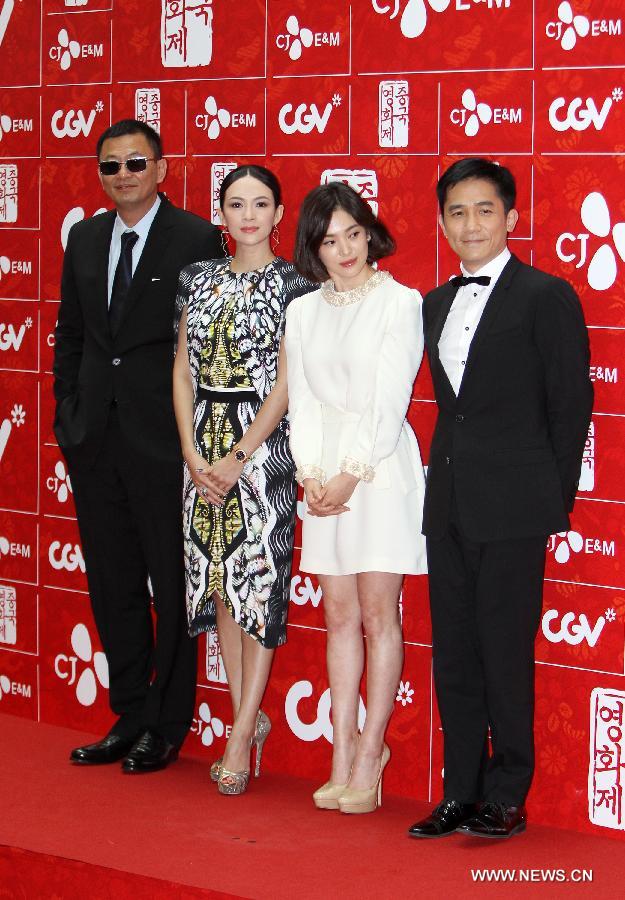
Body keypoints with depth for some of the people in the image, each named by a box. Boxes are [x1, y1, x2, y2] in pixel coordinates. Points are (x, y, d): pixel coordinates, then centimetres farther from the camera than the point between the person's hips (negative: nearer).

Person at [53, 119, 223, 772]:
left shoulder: (197, 239, -6)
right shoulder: (84, 238, 11)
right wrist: (68, 412, 10)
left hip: (163, 439, -6)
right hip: (93, 437, 6)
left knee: (172, 585, 3)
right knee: (112, 584, 12)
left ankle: (166, 727, 13)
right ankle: (130, 716, 23)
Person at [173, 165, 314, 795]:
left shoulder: (292, 286, -3)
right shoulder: (198, 278, 10)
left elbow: (287, 382, -8)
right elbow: (183, 370, 8)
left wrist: (238, 458, -13)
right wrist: (193, 453, -3)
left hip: (262, 445, -5)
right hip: (202, 442, 5)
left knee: (259, 582, -5)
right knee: (217, 581, 7)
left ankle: (240, 736, -2)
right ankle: (250, 719, 19)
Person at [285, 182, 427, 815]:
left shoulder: (399, 303, -2)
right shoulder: (303, 312, 13)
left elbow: (390, 401, -8)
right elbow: (300, 401, 10)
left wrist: (351, 475, -12)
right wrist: (310, 473, -4)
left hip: (381, 469, -5)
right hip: (324, 475, 5)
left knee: (378, 615, -3)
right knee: (340, 617, 6)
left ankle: (370, 753, 2)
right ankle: (342, 758, 9)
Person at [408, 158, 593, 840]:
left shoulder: (547, 297, -6)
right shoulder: (436, 304, 14)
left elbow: (572, 402, -5)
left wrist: (554, 500, -4)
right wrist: (447, 479, 9)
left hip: (513, 508, -7)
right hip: (449, 504, 7)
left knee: (505, 651, -2)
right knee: (453, 651, 9)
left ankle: (507, 796, 9)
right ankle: (461, 792, 17)